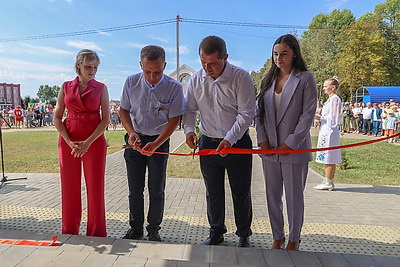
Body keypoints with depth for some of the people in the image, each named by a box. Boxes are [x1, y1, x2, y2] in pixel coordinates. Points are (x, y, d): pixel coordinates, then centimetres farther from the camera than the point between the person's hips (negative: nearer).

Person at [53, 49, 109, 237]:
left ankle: (96, 234, 17)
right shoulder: (66, 87, 7)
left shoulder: (101, 88, 3)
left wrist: (88, 142, -12)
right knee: (69, 187, 7)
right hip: (68, 141, 2)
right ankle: (69, 233, 24)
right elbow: (57, 118, 6)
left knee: (95, 187, 2)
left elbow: (106, 119, -3)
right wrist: (70, 143, -8)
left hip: (94, 141, -2)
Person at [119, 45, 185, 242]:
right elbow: (123, 110, 3)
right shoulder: (131, 82, -6)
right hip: (135, 140, 2)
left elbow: (174, 120, -12)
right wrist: (131, 133, -14)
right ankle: (135, 228, 27)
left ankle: (153, 229, 24)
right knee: (135, 189, 10)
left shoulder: (174, 87, -14)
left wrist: (155, 145, -22)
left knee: (156, 190, 4)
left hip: (159, 141, -2)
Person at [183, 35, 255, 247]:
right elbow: (190, 109, 6)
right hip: (208, 143, 3)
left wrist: (229, 139, -23)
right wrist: (188, 129, -13)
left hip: (237, 142, -3)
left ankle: (244, 234, 31)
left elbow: (247, 113, -14)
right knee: (213, 193, 15)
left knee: (241, 192, 10)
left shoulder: (241, 77, -13)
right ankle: (216, 233, 34)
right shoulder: (196, 79, -1)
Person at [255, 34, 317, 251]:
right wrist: (262, 140, -2)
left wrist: (290, 143, -13)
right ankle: (277, 237, 27)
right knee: (272, 195, 11)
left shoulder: (305, 78, -2)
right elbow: (260, 112, 9)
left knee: (294, 196, 8)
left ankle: (294, 239, 26)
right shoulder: (267, 80, 12)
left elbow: (308, 114, -7)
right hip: (269, 149, 4)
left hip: (294, 149, -4)